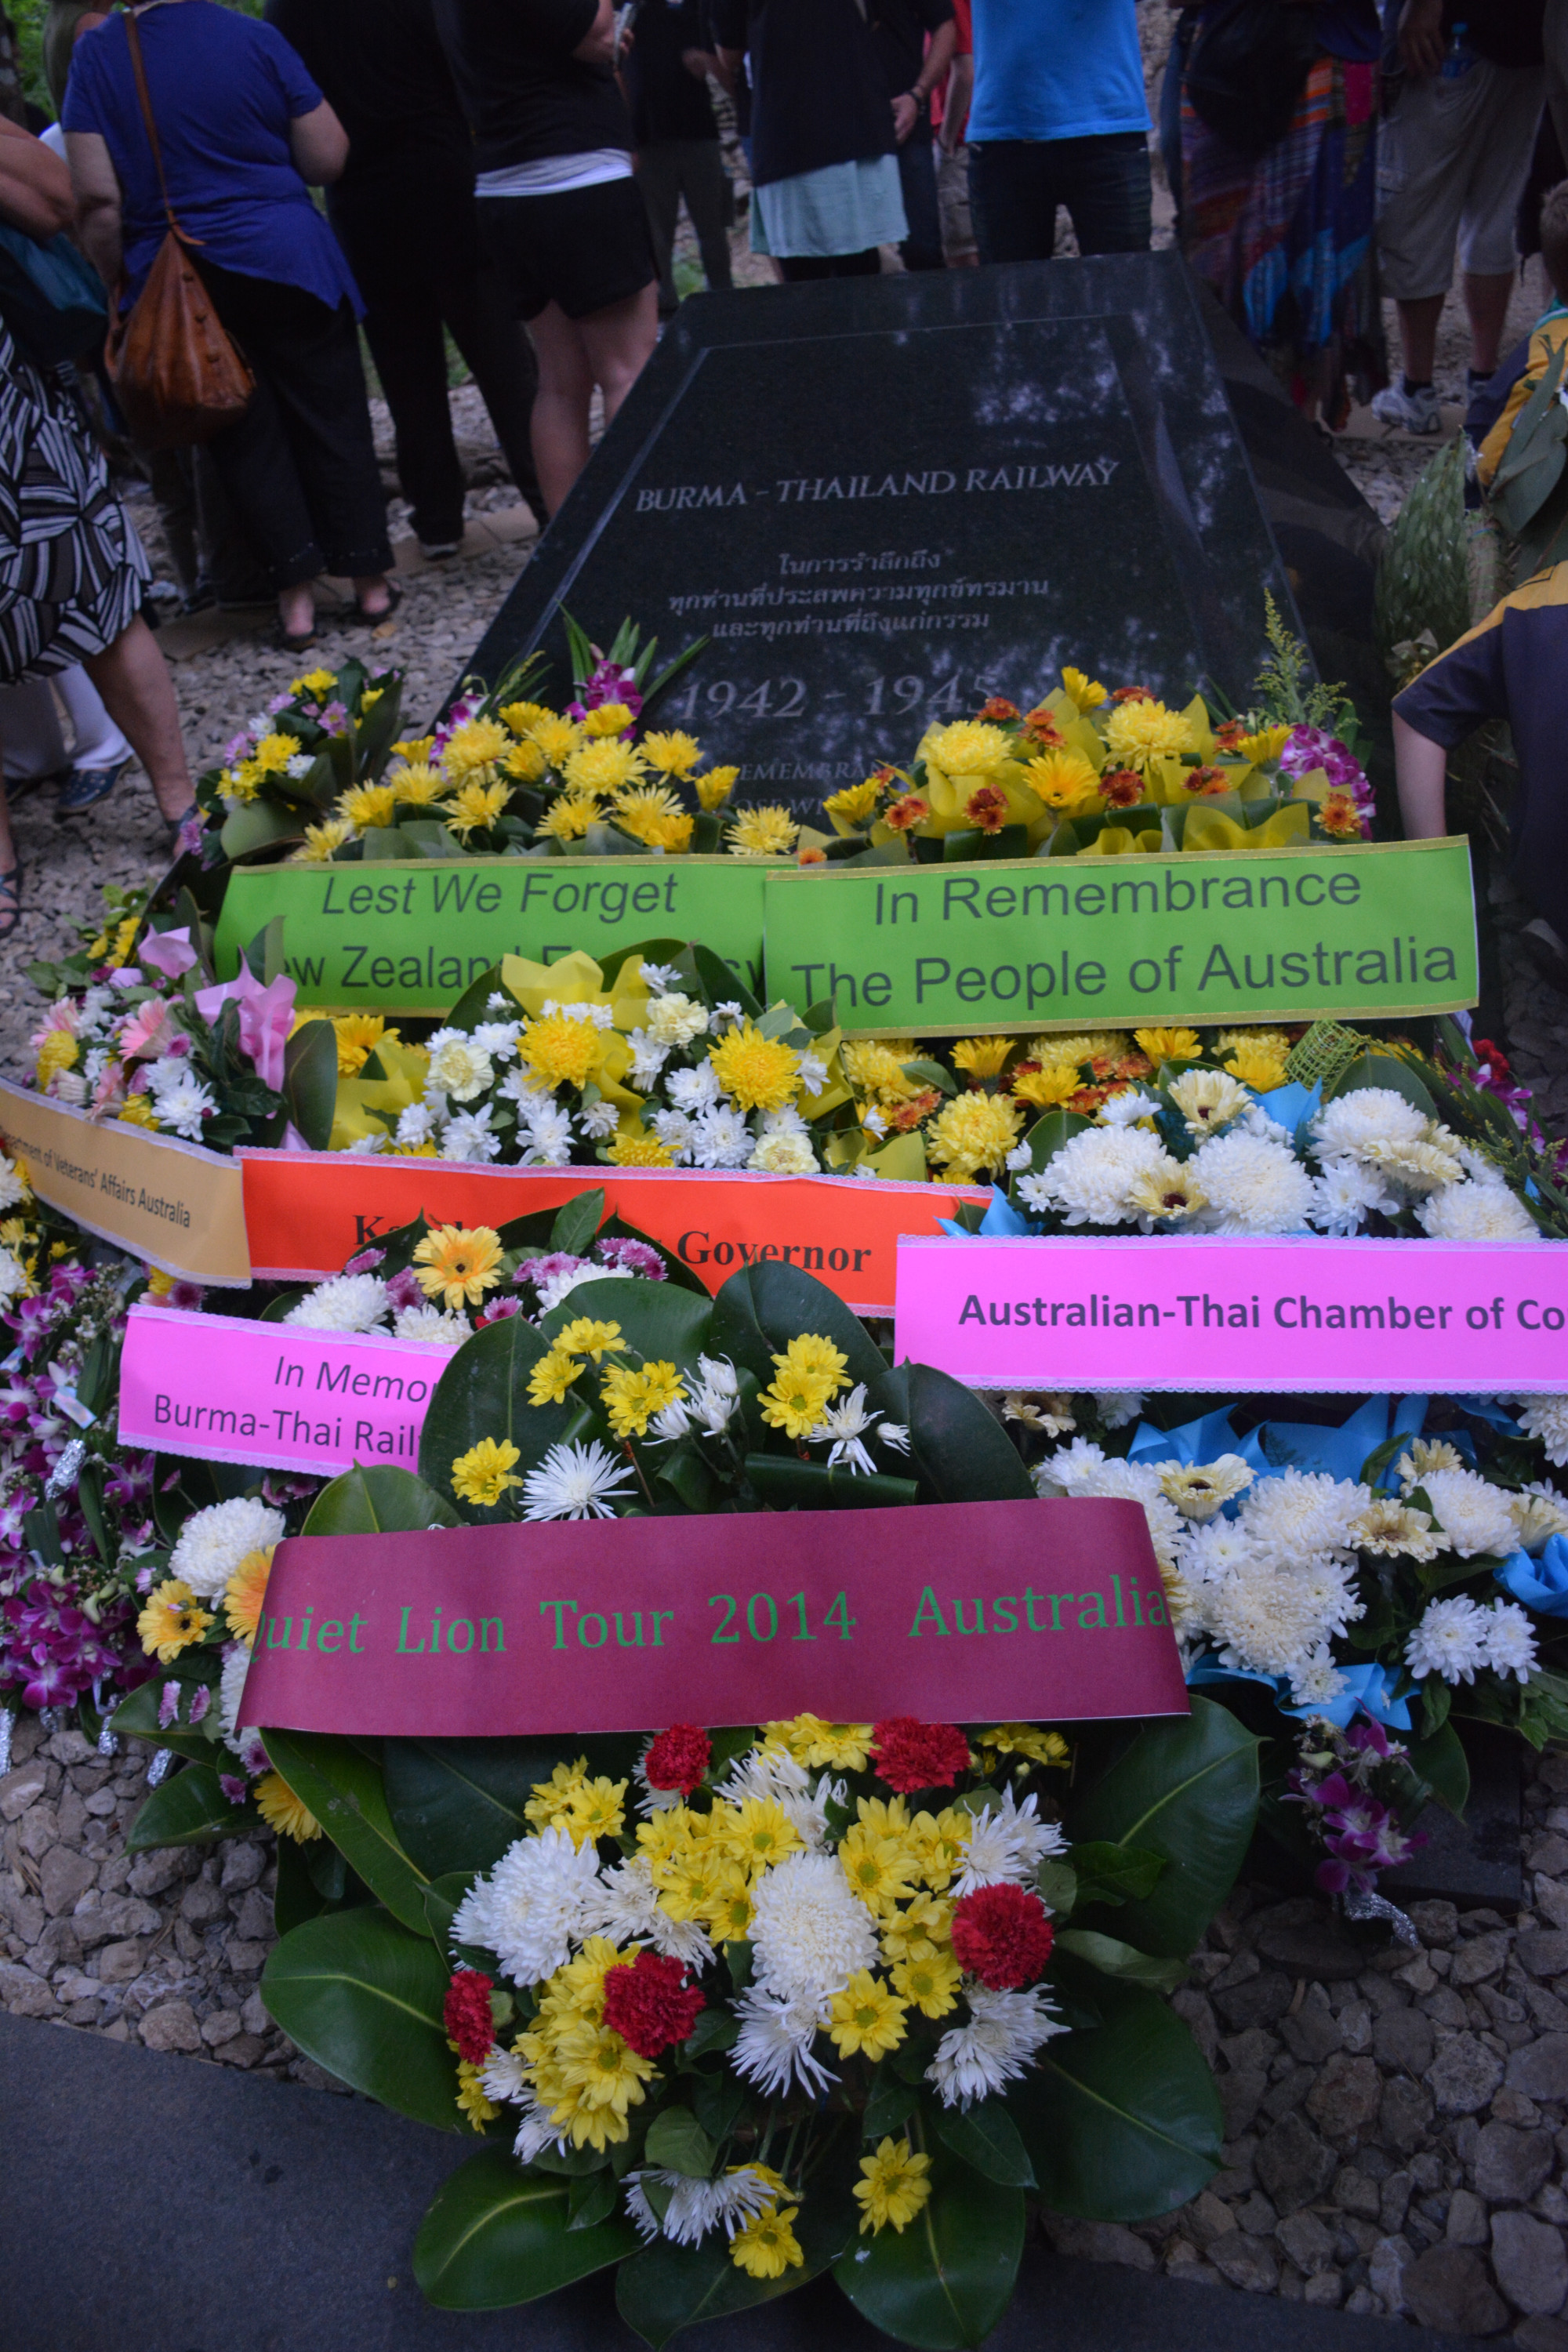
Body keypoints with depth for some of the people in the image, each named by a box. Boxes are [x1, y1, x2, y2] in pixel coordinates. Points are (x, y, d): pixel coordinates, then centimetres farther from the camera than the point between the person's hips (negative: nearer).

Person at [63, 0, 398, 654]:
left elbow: (97, 195, -8)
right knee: (334, 420, 8)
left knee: (247, 436, 8)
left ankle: (295, 596, 5)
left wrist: (116, 283, 4)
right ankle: (369, 581, 12)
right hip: (288, 257, -1)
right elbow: (327, 158, -3)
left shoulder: (96, 54, -2)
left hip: (174, 277, 1)